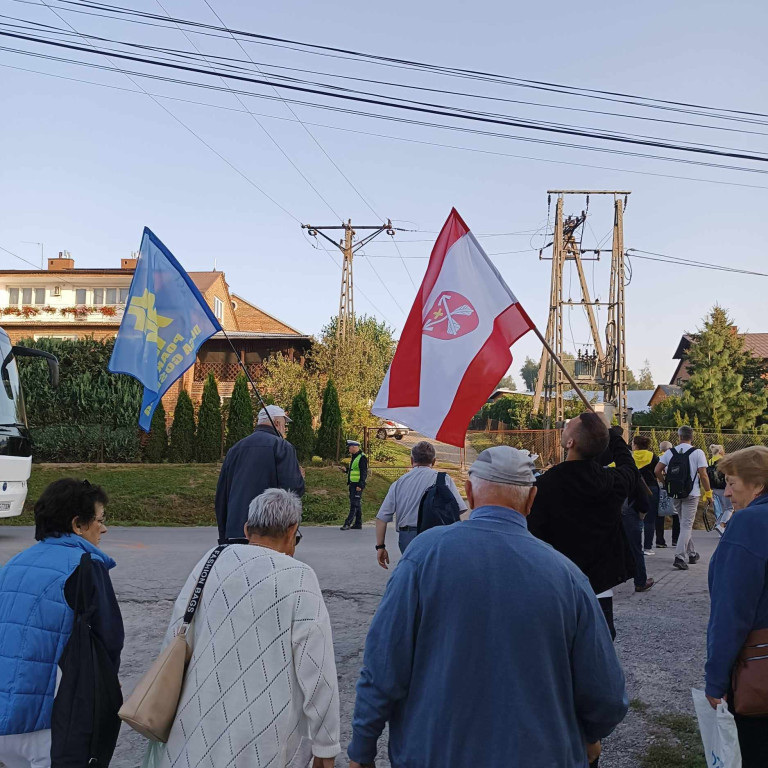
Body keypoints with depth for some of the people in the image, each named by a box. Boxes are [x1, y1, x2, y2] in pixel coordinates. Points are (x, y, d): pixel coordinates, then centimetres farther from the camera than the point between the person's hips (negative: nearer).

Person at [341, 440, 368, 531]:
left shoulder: (362, 458, -13)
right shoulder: (353, 457, 17)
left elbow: (364, 473, -18)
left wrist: (360, 485, -23)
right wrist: (349, 483, 22)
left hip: (358, 485, -10)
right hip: (352, 484, 10)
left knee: (354, 504, -10)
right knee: (357, 504, 11)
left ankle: (348, 523, -12)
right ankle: (358, 524, 15)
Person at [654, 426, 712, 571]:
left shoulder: (670, 452, 2)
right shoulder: (697, 452, -7)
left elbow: (657, 470, -2)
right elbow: (703, 475, -11)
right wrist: (708, 492, 0)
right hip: (691, 493, -4)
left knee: (685, 524, 19)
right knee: (686, 525, -1)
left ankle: (692, 553, 30)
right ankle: (679, 557, -12)